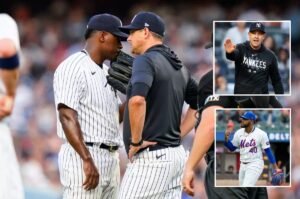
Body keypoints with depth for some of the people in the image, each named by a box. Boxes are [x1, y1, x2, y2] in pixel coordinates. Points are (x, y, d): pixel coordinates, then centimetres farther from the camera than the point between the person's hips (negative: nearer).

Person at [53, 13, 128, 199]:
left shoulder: (106, 72, 18)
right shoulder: (73, 68, -11)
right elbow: (67, 117, -20)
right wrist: (87, 161, -28)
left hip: (111, 159, 10)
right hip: (82, 156, -10)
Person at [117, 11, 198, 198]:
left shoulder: (145, 60, -12)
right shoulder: (179, 66, 15)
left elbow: (137, 100, -30)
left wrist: (136, 141, -20)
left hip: (151, 156, -9)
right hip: (176, 154, 9)